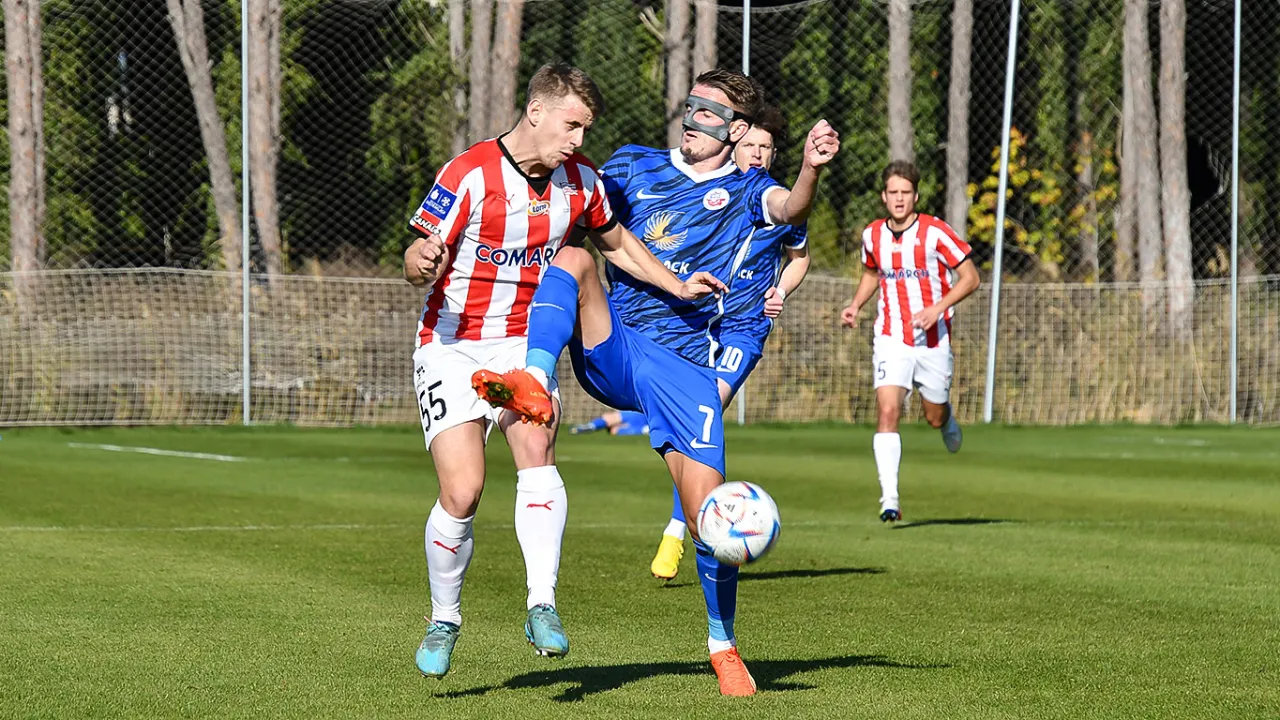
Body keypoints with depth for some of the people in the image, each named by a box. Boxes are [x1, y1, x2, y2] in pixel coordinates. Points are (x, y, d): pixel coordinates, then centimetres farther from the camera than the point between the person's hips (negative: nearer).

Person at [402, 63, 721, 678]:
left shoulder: (579, 178, 1)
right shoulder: (469, 175, -15)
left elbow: (617, 243, 20)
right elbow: (417, 266, -15)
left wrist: (680, 287, 11)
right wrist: (423, 259, -38)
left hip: (525, 344, 4)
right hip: (454, 347, -4)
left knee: (537, 452, -25)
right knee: (462, 492, -15)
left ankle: (541, 606, -26)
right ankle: (444, 621, 7)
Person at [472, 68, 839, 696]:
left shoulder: (744, 190, 9)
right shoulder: (633, 166, 16)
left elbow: (790, 208, -12)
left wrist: (811, 169, -36)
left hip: (681, 364, -1)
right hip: (607, 352, 1)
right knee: (573, 257, -27)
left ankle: (723, 645, 14)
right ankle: (534, 383, -50)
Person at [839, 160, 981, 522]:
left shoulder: (935, 232, -12)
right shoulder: (872, 235, 2)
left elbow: (970, 278, -8)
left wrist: (937, 309, -22)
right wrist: (856, 305, 4)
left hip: (933, 340, -1)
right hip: (891, 339, 2)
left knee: (935, 417, 11)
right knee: (887, 412, -17)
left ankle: (947, 418, 52)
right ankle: (890, 499, -21)